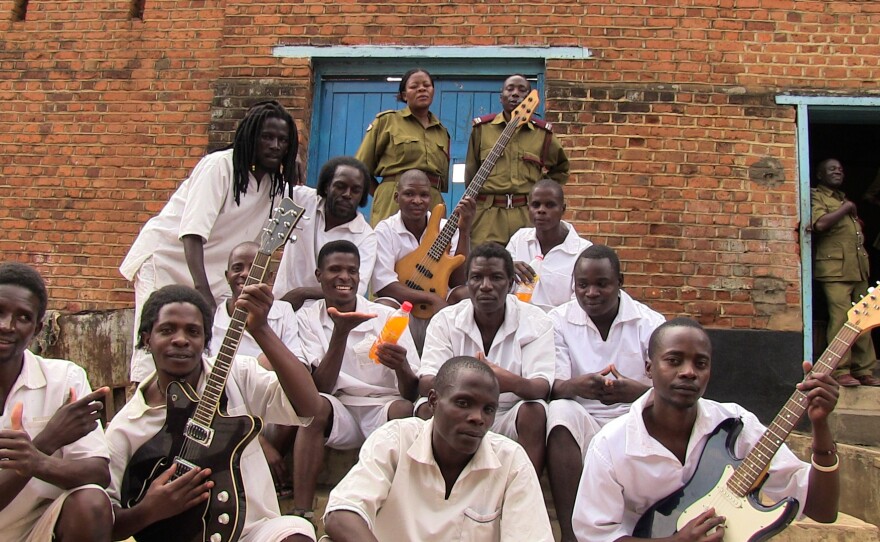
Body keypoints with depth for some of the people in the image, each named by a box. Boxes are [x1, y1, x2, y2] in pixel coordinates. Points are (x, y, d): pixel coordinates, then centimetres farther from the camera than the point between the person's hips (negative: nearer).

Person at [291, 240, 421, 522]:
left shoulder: (386, 316, -3)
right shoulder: (307, 318, 1)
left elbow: (413, 393, -6)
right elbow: (321, 387, -11)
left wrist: (402, 368, -30)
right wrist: (340, 332, -24)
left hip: (383, 407, 0)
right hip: (339, 410, 1)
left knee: (405, 410, -32)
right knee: (315, 406, -31)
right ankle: (301, 513, -28)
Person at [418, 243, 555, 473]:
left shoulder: (535, 321, -5)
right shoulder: (444, 320, -2)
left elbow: (543, 387, -17)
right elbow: (425, 384, -14)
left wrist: (514, 383, -42)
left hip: (511, 419, 0)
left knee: (535, 411, -30)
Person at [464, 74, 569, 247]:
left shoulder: (542, 132, 11)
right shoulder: (482, 127, 9)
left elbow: (561, 168, 25)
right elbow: (471, 172, 15)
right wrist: (472, 199, 12)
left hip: (529, 215, 1)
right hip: (486, 213, -1)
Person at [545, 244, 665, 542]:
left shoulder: (651, 323, 0)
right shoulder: (559, 320, 1)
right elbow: (553, 387, -8)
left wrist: (636, 391, -33)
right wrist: (575, 386, -34)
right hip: (580, 419, 0)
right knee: (559, 411, -32)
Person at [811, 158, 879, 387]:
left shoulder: (844, 199, 26)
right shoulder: (816, 196, 0)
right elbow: (820, 223, -19)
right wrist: (845, 208, -8)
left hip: (858, 268, 8)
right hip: (835, 267, -8)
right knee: (841, 318, -12)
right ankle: (840, 371, -7)